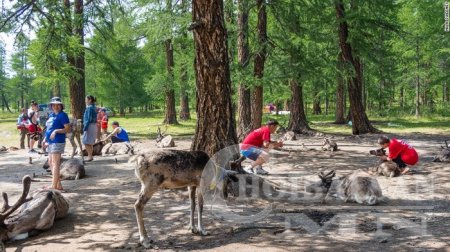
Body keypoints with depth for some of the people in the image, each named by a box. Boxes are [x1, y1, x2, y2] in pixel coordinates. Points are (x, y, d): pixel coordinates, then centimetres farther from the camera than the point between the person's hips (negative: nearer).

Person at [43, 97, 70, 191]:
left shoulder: (62, 115, -9)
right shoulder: (51, 115, 15)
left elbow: (68, 129, -13)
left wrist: (56, 131, -22)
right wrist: (45, 139, 15)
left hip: (57, 142, -9)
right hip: (50, 142, 9)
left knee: (55, 163, -8)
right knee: (51, 163, 11)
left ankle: (54, 186, -6)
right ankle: (59, 185, 17)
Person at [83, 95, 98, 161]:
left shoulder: (89, 108, -14)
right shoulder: (94, 107, 14)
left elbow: (89, 119, -20)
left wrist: (85, 127, -19)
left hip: (90, 126, -10)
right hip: (94, 125, 10)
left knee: (86, 142, -6)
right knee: (90, 143, 14)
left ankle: (90, 156, -7)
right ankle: (90, 156, 19)